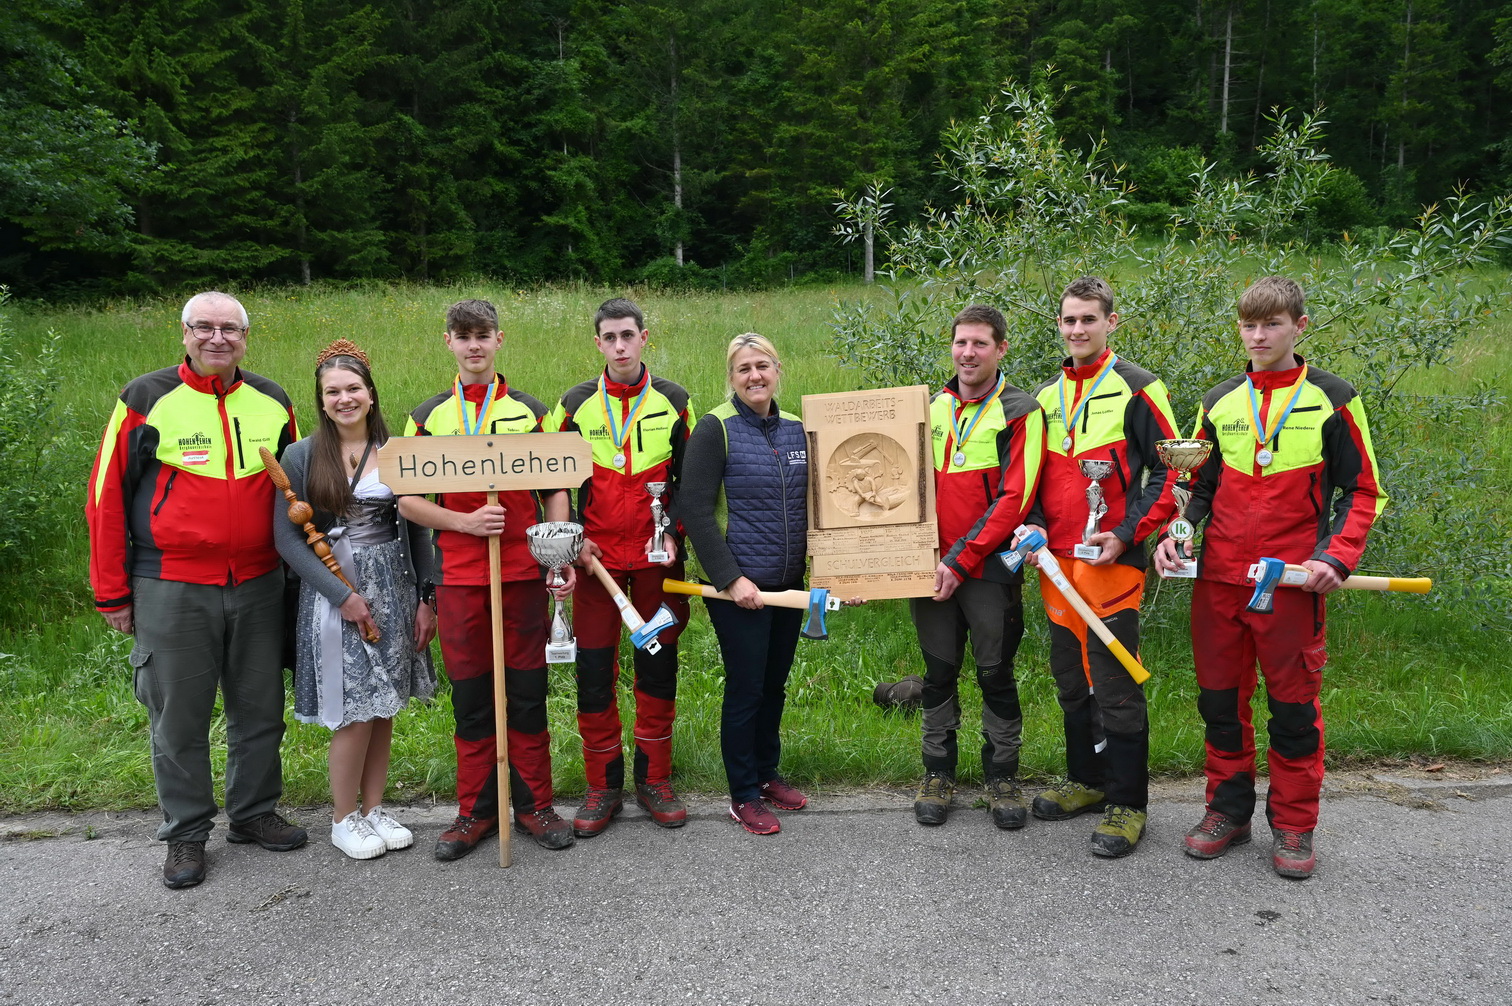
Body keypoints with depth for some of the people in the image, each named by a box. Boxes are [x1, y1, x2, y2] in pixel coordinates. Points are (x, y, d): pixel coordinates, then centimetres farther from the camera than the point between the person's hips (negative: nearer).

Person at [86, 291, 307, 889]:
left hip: (259, 587, 3)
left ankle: (254, 813, 30)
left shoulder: (272, 404, 7)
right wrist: (111, 593, -3)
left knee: (260, 709, 12)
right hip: (171, 592, -3)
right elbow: (106, 497, -2)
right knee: (179, 717, 6)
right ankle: (186, 833, 22)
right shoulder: (147, 400, -4)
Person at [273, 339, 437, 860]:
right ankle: (343, 819, 17)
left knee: (384, 707, 9)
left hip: (393, 588, 3)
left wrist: (426, 599, 1)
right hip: (333, 593, -3)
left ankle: (373, 808, 25)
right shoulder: (302, 455, -3)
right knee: (354, 712, -2)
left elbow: (417, 529, 7)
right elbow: (286, 536, -6)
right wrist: (342, 594, -13)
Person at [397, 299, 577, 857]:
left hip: (523, 571, 0)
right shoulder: (427, 417, 7)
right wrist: (465, 522, -11)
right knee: (470, 694, 7)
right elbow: (407, 499, 4)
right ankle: (476, 810, 20)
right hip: (458, 575, 1)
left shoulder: (531, 411, 7)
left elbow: (555, 489, 7)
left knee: (527, 690, 5)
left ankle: (534, 803, 18)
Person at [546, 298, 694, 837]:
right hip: (597, 556, 0)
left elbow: (690, 479, 8)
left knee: (658, 666, 6)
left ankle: (654, 780, 21)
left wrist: (676, 533, -3)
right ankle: (603, 786, 16)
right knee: (594, 672, 0)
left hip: (657, 556, 0)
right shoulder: (575, 405, 3)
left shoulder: (673, 402, 3)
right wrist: (573, 538, -3)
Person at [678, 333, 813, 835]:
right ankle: (743, 795, 18)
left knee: (775, 683, 16)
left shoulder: (796, 429, 8)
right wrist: (730, 578, -18)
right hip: (738, 586, -6)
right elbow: (694, 510, -15)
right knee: (746, 687, 2)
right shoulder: (715, 429, -10)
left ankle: (767, 774, 35)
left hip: (788, 583, 6)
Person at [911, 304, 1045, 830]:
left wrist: (960, 560, -16)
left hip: (990, 569, -4)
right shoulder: (932, 408, 10)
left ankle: (1003, 777, 21)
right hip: (933, 568, 4)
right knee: (939, 673, 11)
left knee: (996, 674, 5)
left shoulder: (1019, 413, -5)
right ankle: (938, 774, 24)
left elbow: (1013, 499, -13)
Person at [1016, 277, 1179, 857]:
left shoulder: (1137, 389, -5)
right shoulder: (1046, 396, 13)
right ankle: (1087, 780, 31)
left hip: (1111, 559, -6)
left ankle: (1127, 804, 9)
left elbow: (1170, 469, -7)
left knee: (1114, 683, -3)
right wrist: (1035, 525, 2)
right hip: (1056, 560, 7)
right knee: (1070, 678, 15)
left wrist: (1126, 535, -14)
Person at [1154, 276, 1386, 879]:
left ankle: (1293, 825, 21)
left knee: (1294, 705, 5)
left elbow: (1361, 490, 2)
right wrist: (1176, 534, -2)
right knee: (1219, 699, 10)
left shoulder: (1331, 399, 0)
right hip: (1217, 580, 4)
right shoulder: (1220, 403, 10)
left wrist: (1337, 558, -13)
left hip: (1293, 582, -3)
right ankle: (1228, 809, 26)